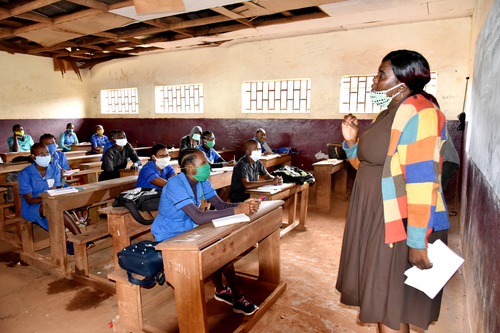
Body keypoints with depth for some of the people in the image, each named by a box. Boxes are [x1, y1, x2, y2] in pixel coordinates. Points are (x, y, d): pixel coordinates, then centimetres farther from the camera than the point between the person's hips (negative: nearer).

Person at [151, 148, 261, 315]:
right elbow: (198, 217, -37)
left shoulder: (201, 182, -1)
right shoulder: (175, 184, -27)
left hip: (188, 231, 8)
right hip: (169, 238, -7)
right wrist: (236, 210, -39)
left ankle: (221, 290, 6)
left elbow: (220, 204, -6)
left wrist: (244, 205, -26)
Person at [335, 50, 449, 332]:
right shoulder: (390, 113, 12)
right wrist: (352, 142, -1)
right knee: (381, 300, 21)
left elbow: (422, 181, -24)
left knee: (390, 310, 5)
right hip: (377, 219, 9)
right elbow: (370, 165, 16)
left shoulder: (417, 113, -18)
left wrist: (417, 242, -25)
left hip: (402, 227, -9)